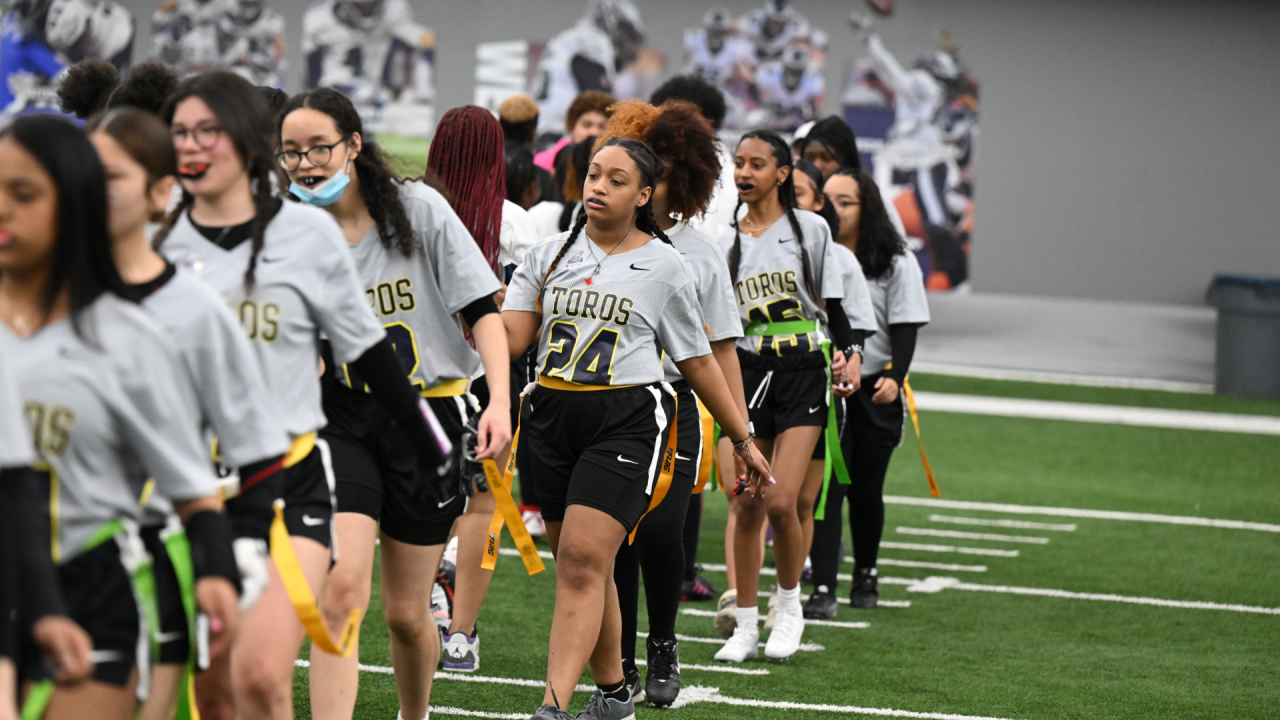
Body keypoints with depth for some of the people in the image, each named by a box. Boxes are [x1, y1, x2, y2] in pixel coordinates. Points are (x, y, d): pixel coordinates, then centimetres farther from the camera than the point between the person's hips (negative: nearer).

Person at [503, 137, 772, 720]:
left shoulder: (664, 267, 4)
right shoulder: (549, 254, 10)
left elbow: (698, 362, 12)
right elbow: (511, 336, 1)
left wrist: (743, 441, 14)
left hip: (627, 422, -4)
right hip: (553, 415, 4)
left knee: (583, 560, -16)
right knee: (580, 566, 10)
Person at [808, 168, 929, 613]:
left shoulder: (896, 263, 0)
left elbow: (905, 327, -4)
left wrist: (895, 377, -19)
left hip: (874, 392, 0)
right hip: (819, 390, 0)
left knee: (866, 490, 10)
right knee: (824, 488, -10)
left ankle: (866, 575, 32)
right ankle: (823, 589, -12)